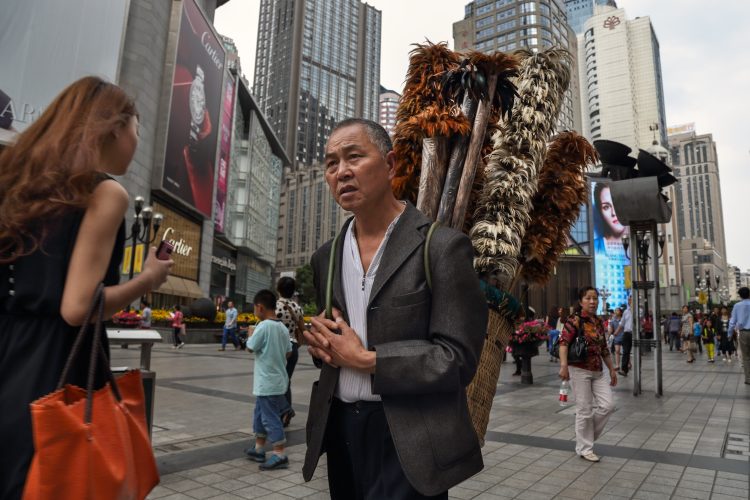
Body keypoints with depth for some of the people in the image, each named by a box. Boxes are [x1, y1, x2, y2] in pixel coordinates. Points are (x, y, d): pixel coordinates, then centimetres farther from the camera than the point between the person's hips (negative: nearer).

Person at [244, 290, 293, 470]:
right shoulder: (283, 327, 5)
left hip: (267, 382, -9)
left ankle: (279, 455, 6)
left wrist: (251, 335, 4)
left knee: (270, 418, 0)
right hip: (277, 379, 9)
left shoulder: (263, 326, -18)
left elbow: (250, 347, -12)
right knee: (260, 414, 21)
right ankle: (259, 449, 32)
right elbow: (288, 352, 10)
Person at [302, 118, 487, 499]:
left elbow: (457, 359, -15)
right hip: (340, 428, 6)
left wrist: (365, 359, -15)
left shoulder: (442, 247, -13)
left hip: (407, 439, -5)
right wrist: (319, 340, -6)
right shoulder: (325, 257, 6)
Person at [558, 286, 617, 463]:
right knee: (585, 411, 0)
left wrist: (612, 369, 20)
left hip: (598, 371, 7)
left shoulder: (599, 322, 11)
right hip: (580, 370, -7)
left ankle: (586, 434, 24)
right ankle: (584, 448, 17)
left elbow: (604, 349, 19)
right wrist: (564, 365, -33)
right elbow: (563, 342, -22)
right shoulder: (575, 320, -12)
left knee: (608, 405, 3)